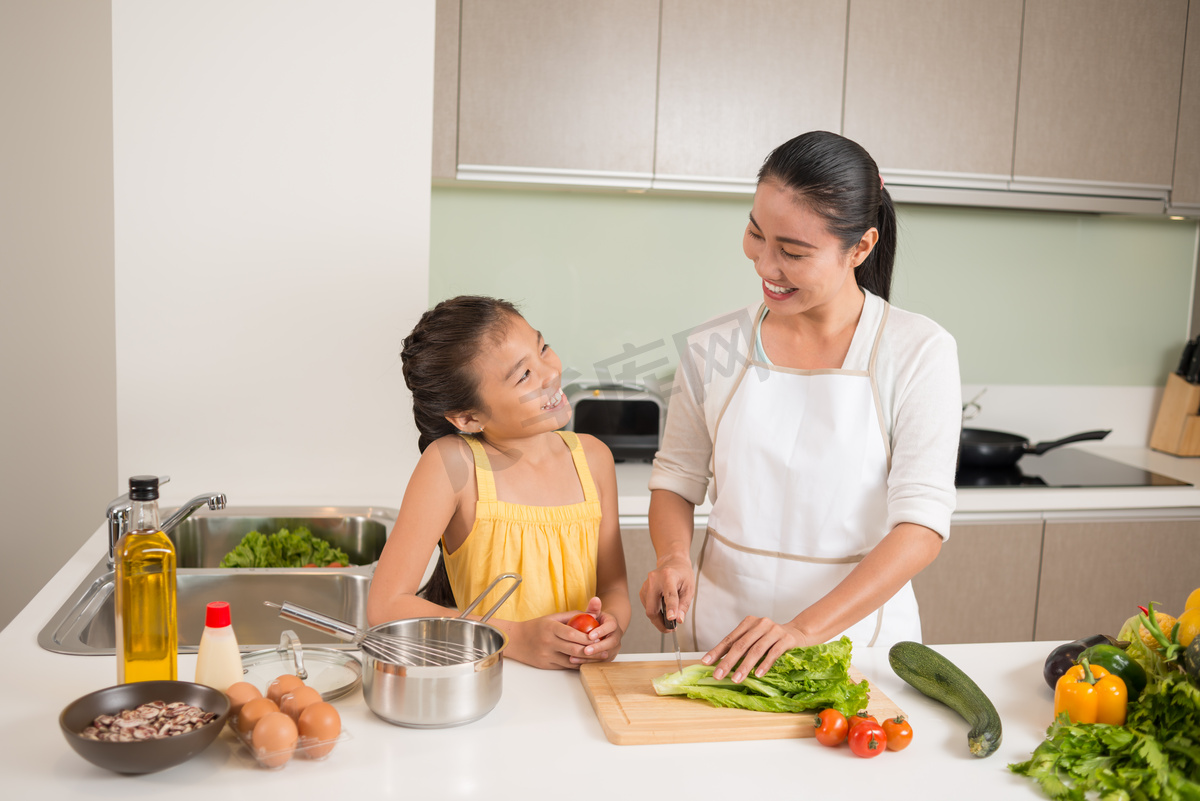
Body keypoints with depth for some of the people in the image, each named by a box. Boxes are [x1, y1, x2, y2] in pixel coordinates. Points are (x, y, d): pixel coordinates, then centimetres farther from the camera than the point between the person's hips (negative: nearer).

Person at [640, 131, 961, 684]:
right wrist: (674, 556, -11)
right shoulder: (714, 348, 0)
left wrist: (805, 628, -24)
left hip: (854, 627, -1)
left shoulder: (919, 352, -8)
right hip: (721, 632, 2)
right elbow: (676, 478, 10)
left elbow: (922, 523, -13)